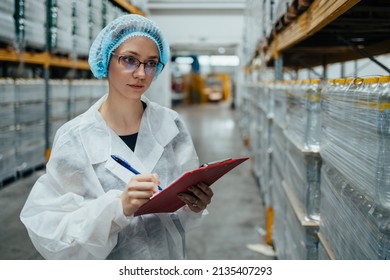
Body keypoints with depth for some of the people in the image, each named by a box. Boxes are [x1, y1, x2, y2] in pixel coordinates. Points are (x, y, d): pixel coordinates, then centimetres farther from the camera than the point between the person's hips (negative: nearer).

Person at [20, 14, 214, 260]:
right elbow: (46, 230, -21)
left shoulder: (171, 124, -10)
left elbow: (185, 209, -1)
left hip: (170, 257, 3)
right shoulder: (75, 138, -17)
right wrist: (117, 206, -33)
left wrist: (196, 205, -22)